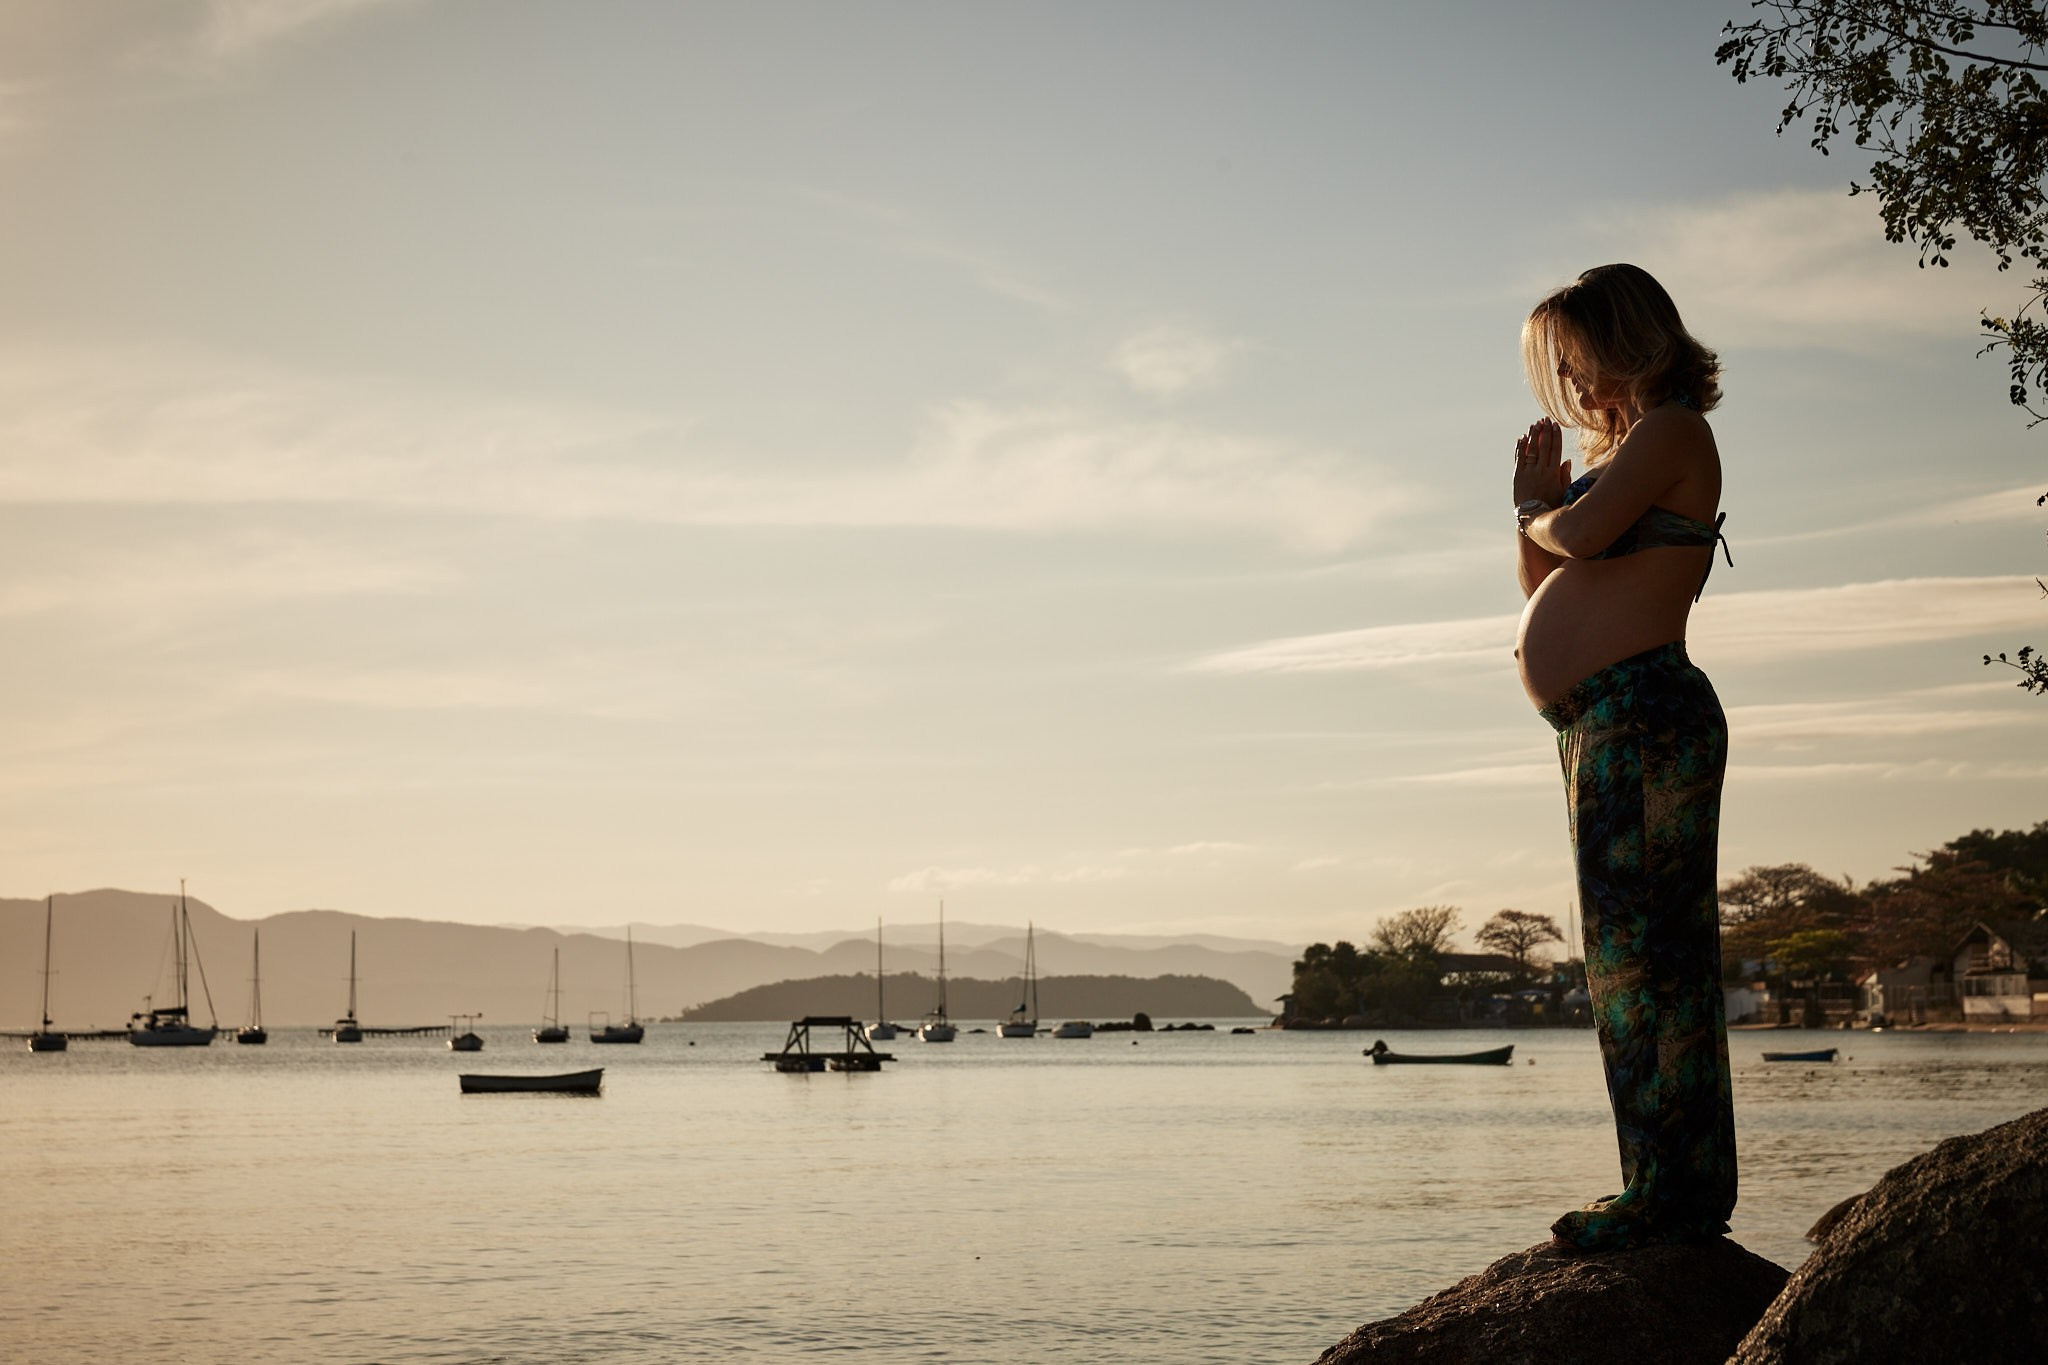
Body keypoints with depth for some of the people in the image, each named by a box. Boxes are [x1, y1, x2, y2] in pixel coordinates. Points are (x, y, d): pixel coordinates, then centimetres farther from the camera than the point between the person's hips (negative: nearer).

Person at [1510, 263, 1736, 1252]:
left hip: (1643, 712, -10)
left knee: (1637, 950, -10)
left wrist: (1542, 510, 4)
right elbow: (1543, 584, 26)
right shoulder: (1623, 450, 24)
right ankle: (1690, 1190, 15)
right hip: (1604, 725, 10)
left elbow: (1582, 536, -17)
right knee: (1654, 956, 10)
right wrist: (1535, 503, 10)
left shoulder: (1672, 430, -4)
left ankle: (1669, 1192, -6)